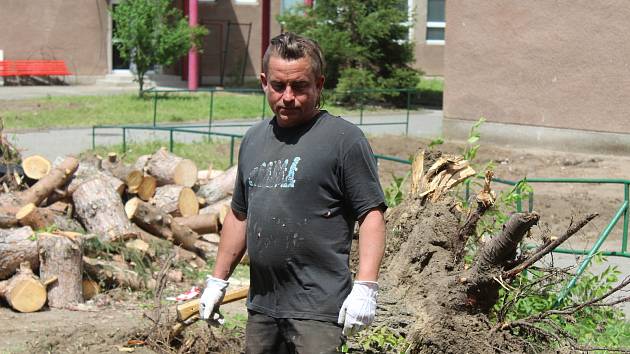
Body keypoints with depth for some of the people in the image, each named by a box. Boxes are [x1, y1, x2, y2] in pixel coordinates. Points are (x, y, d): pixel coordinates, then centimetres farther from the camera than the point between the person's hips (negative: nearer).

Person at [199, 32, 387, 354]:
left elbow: (371, 214, -10)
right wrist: (218, 280, 21)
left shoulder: (344, 139, -6)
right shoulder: (254, 140, 15)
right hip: (261, 306, 7)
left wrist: (365, 287, -18)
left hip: (318, 308, -7)